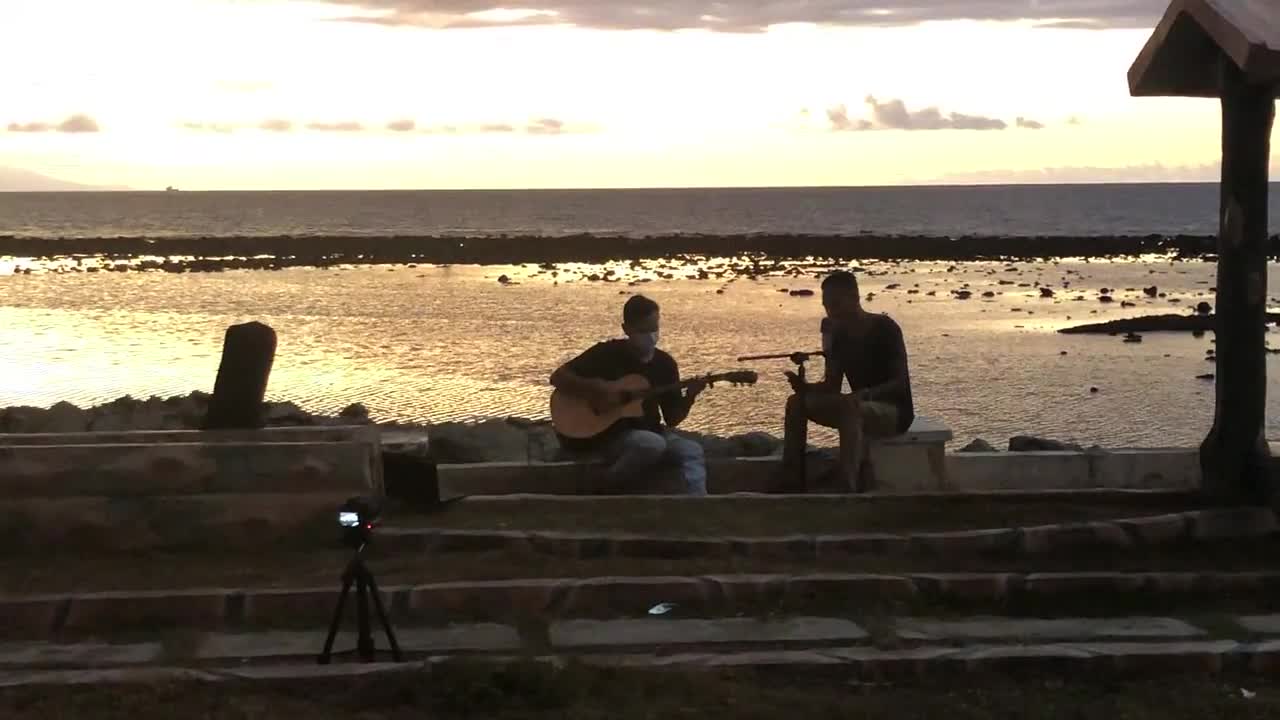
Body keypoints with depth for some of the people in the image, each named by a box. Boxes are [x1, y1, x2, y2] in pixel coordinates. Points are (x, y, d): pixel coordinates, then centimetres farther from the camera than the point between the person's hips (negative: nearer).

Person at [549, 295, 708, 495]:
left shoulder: (665, 363, 6)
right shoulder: (608, 353, -5)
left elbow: (672, 418, 8)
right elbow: (558, 377, -6)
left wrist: (689, 397, -11)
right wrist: (593, 389, -21)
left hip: (650, 433, 4)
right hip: (610, 436, -4)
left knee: (692, 451, -23)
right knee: (653, 443, -35)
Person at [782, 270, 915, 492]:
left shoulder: (885, 328, -13)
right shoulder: (839, 335, 6)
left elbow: (901, 382, -19)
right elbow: (832, 386, 5)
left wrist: (865, 393, -36)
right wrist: (804, 386, -17)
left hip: (895, 410, -7)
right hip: (860, 409, 7)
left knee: (849, 407, -39)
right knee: (797, 403, -9)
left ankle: (848, 487, -50)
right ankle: (790, 480, -15)